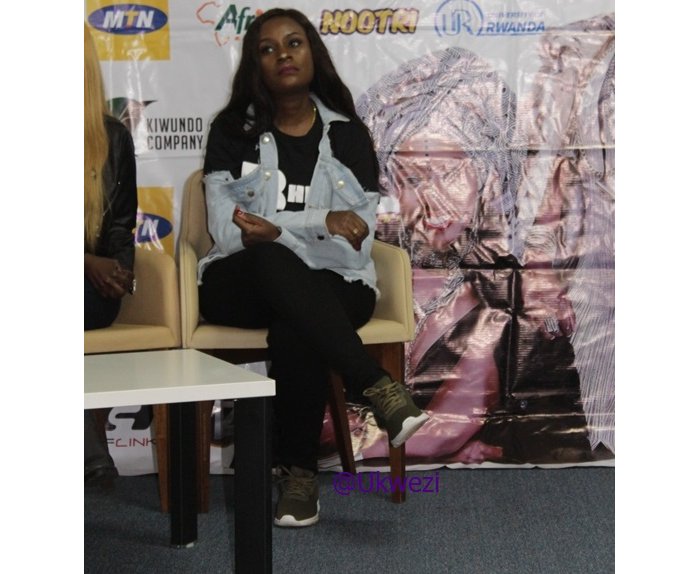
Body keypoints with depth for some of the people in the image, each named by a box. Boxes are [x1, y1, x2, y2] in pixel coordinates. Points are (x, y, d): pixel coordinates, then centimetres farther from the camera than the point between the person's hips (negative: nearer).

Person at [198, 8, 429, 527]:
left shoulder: (348, 133, 7)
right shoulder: (232, 130, 5)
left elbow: (356, 237, -4)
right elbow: (227, 232, -8)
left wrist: (274, 227, -18)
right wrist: (323, 223, -18)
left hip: (328, 286, 0)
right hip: (244, 285, 0)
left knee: (295, 330, -36)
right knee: (271, 261, -37)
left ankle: (300, 470, -21)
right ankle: (378, 390, -42)